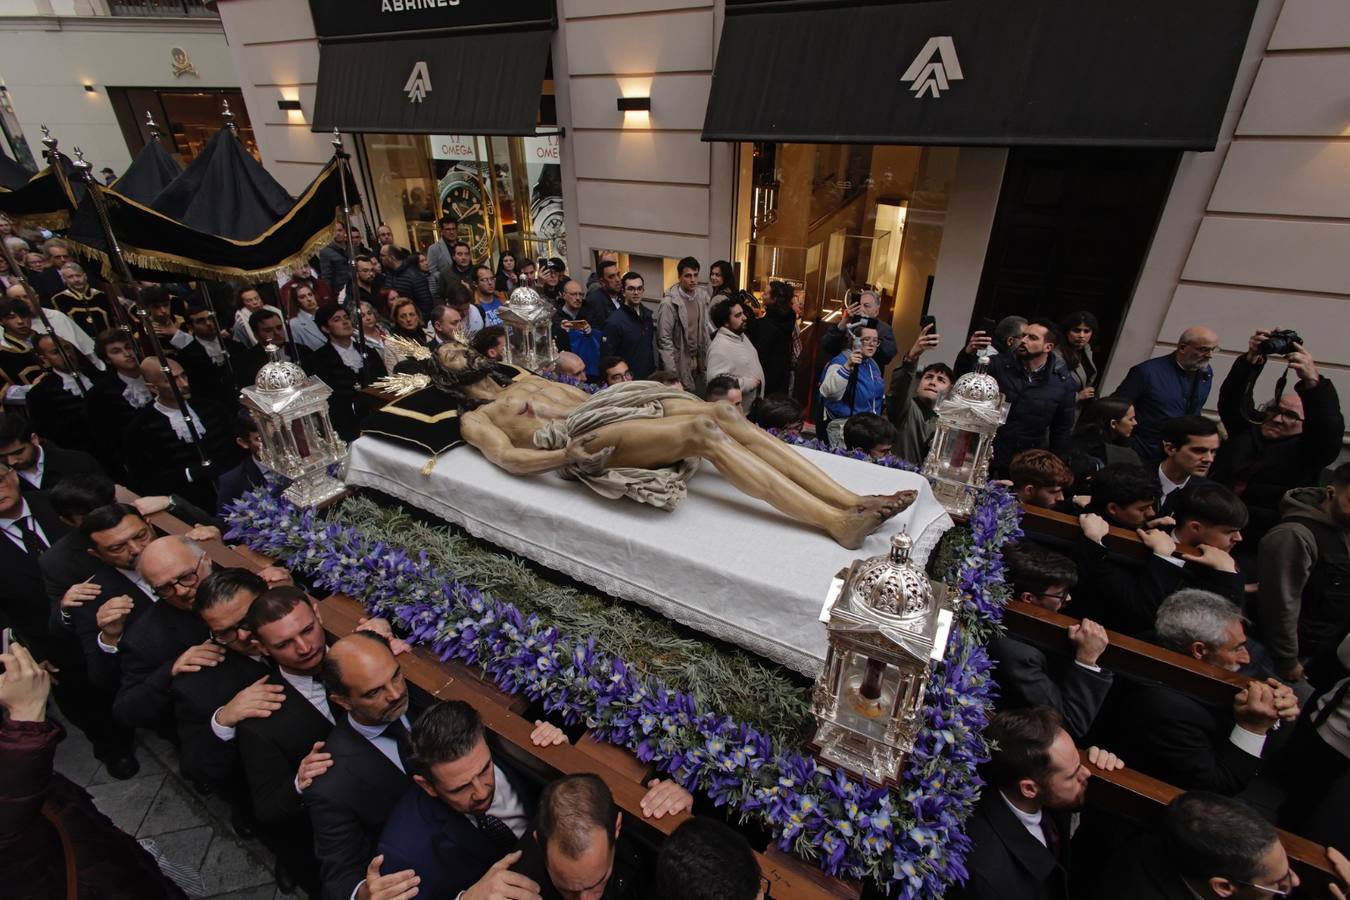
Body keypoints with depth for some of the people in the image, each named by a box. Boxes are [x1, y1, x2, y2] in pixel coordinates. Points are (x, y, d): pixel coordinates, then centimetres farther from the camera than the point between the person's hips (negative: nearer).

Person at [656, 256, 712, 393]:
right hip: (679, 363, -5)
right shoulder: (669, 302, -15)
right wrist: (672, 373, -18)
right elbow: (664, 339, -15)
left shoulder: (702, 296, 2)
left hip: (699, 361, 5)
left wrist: (709, 360, 8)